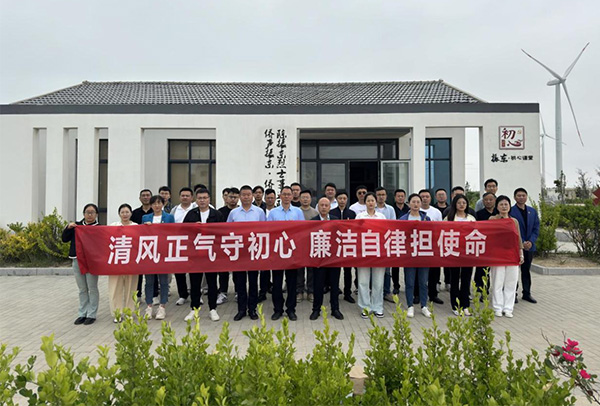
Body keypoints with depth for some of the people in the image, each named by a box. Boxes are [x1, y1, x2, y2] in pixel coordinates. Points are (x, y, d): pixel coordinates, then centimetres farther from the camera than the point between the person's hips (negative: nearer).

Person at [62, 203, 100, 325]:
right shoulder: (76, 225, 9)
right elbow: (65, 239, 8)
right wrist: (68, 228, -6)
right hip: (77, 260, 4)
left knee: (92, 288, 4)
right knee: (82, 289, 13)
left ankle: (91, 315, 12)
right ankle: (82, 314, 22)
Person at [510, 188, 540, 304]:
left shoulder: (533, 211, 10)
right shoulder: (510, 211, -7)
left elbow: (536, 229, 7)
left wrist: (531, 241, -9)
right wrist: (521, 243, -16)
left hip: (529, 246, 5)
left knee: (527, 270, 13)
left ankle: (527, 293, 23)